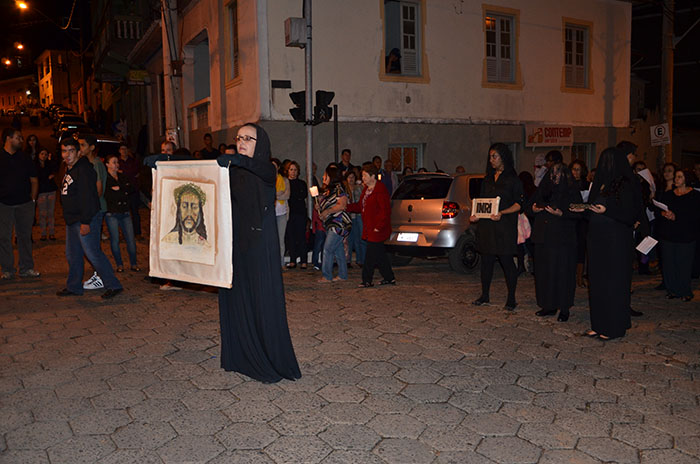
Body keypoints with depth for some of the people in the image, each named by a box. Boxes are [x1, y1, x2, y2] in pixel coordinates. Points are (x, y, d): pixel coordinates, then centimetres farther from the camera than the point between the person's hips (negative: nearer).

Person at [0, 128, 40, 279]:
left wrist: (32, 199, 4)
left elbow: (34, 180, 13)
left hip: (24, 204, 2)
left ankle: (26, 268, 16)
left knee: (25, 236, 7)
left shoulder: (25, 158, 8)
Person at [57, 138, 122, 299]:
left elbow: (87, 198, -22)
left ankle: (113, 285, -4)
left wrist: (85, 222, -25)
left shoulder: (84, 170, -16)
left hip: (86, 219, -10)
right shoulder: (68, 170, 16)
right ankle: (74, 287, 27)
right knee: (72, 255, 15)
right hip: (72, 219, 10)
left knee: (93, 253, -9)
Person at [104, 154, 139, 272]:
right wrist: (123, 192, -8)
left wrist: (119, 188, -12)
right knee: (115, 239, 0)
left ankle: (133, 264, 8)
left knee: (131, 239, -1)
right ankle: (119, 265, 11)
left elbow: (129, 188, 0)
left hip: (125, 212, 4)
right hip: (111, 213, -4)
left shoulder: (123, 177, 16)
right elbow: (108, 195, -11)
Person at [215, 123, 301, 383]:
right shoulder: (232, 172, 12)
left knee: (264, 301, -3)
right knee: (236, 298, 11)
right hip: (235, 244, 6)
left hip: (260, 245, -6)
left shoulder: (266, 171, -5)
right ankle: (241, 356, 24)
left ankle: (274, 363, 6)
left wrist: (237, 160, -49)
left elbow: (263, 169, -30)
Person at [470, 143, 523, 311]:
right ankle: (484, 295, 20)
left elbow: (519, 204, -7)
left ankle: (511, 299, 5)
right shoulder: (487, 179, 17)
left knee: (506, 261, -3)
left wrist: (502, 213, -21)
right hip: (486, 225, 6)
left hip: (504, 227, -6)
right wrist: (475, 215, 3)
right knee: (486, 259, 9)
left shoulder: (512, 179, -2)